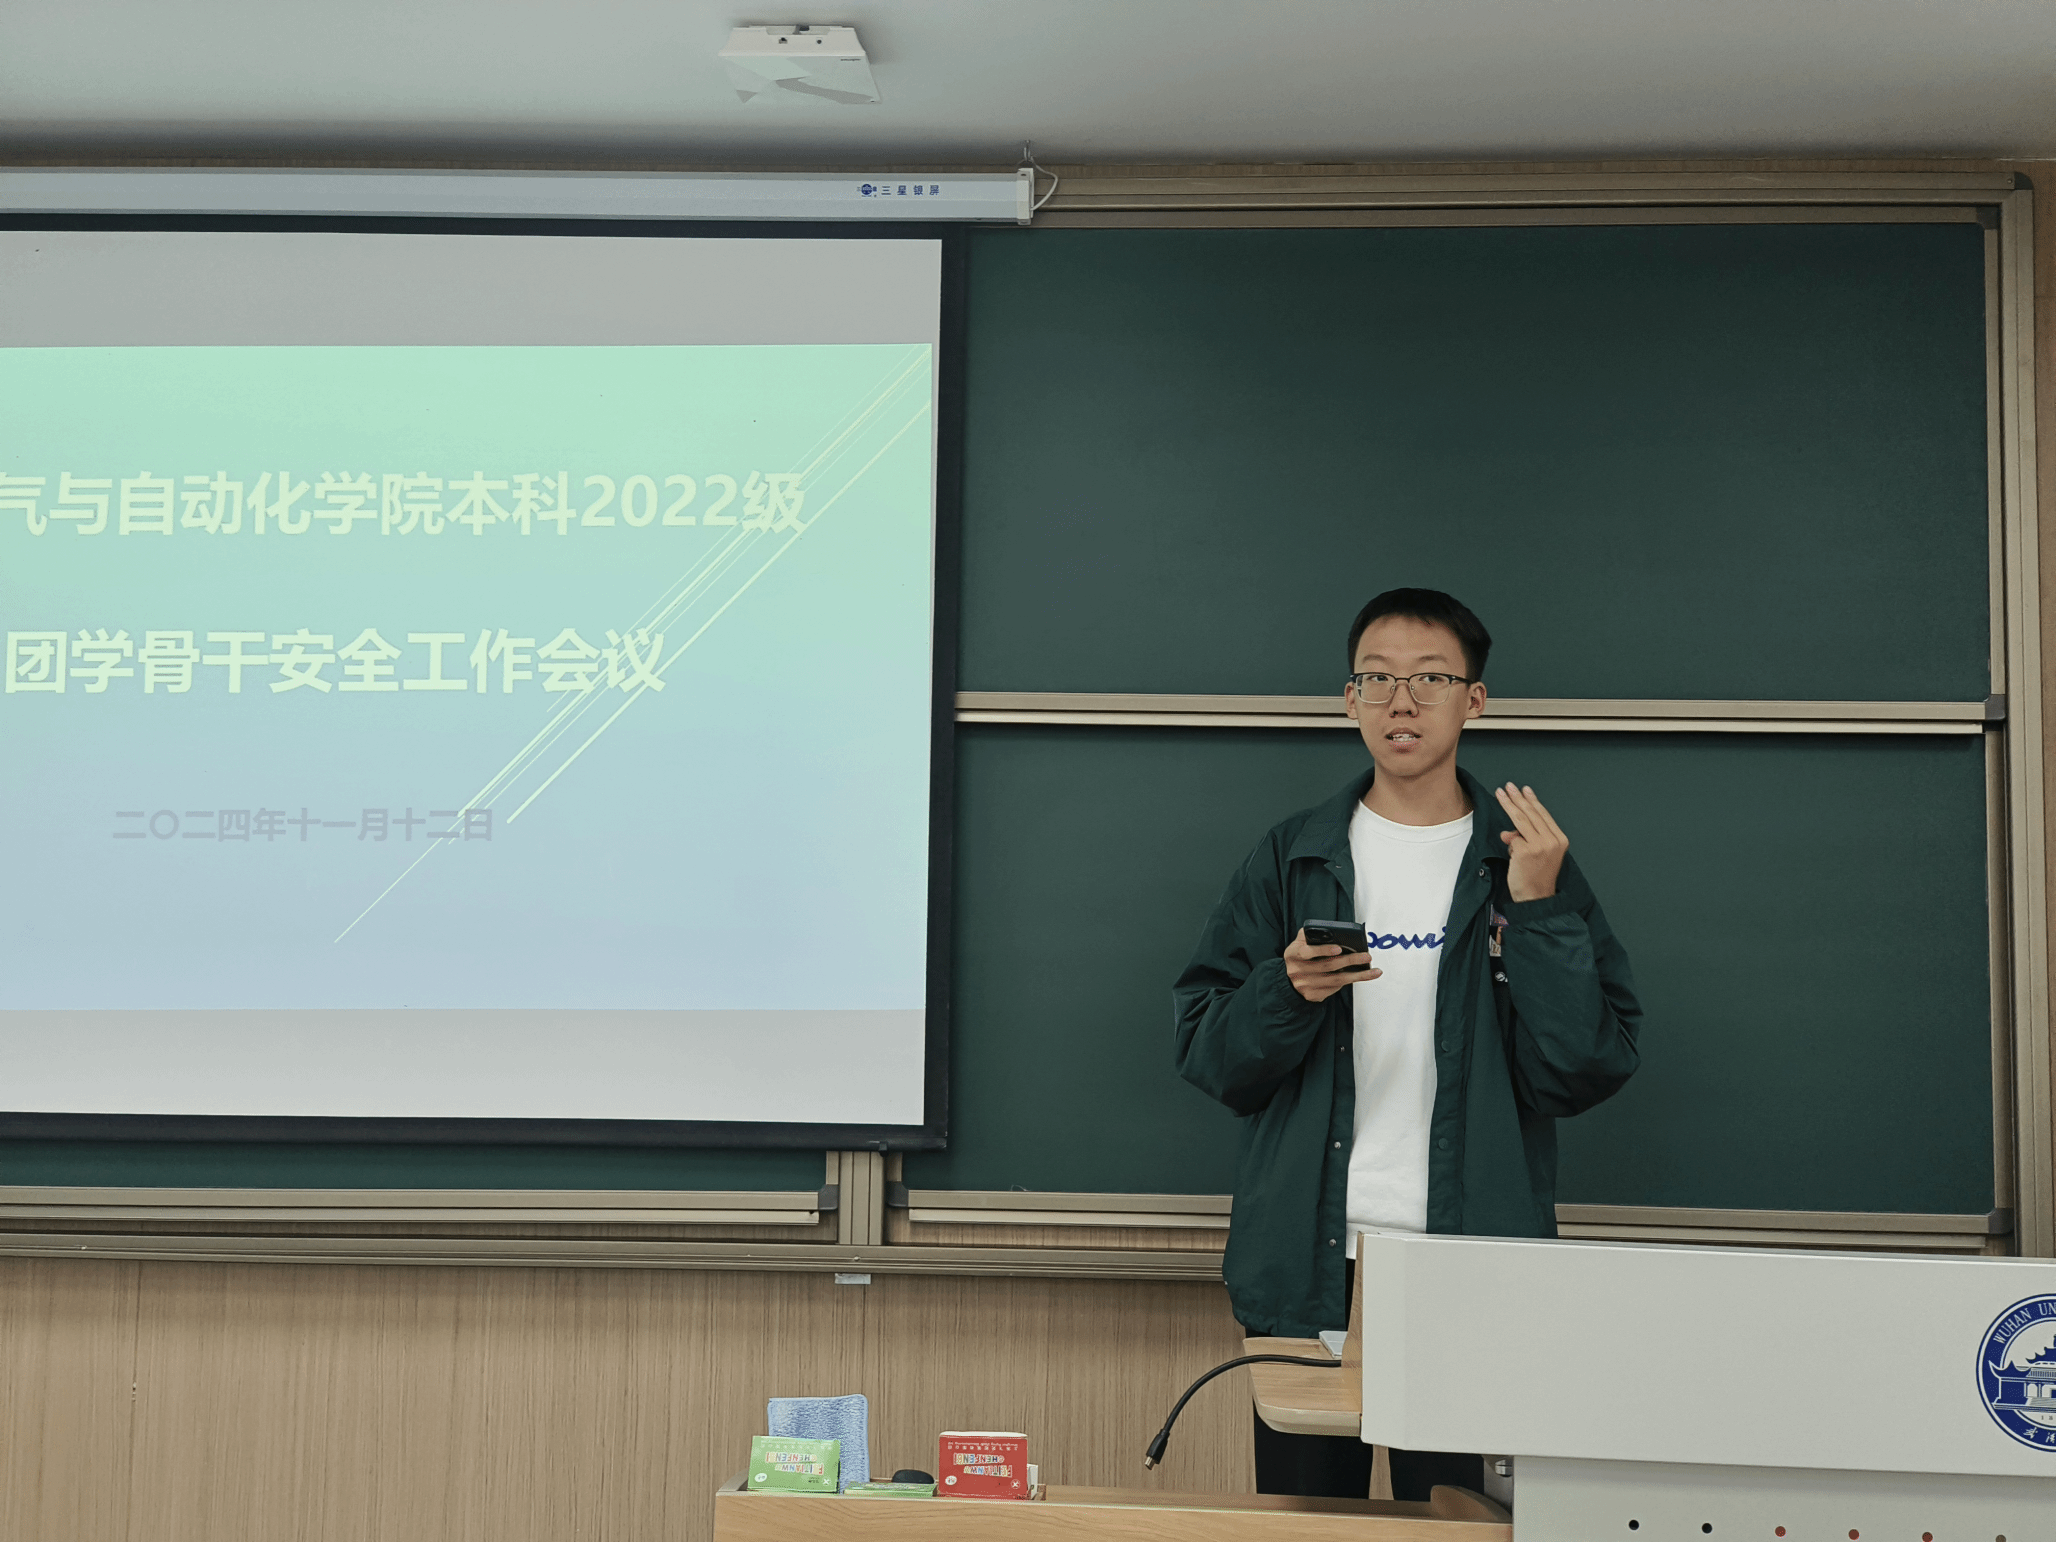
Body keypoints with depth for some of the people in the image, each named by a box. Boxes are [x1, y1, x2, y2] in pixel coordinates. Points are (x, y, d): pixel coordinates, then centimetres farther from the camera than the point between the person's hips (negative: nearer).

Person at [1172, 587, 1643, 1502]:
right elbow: (1207, 1057, 4)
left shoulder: (1524, 862, 6)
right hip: (1306, 1264, 1)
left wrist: (1538, 912, -12)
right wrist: (1286, 992, -14)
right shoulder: (1292, 860, 8)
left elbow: (1584, 1074, -4)